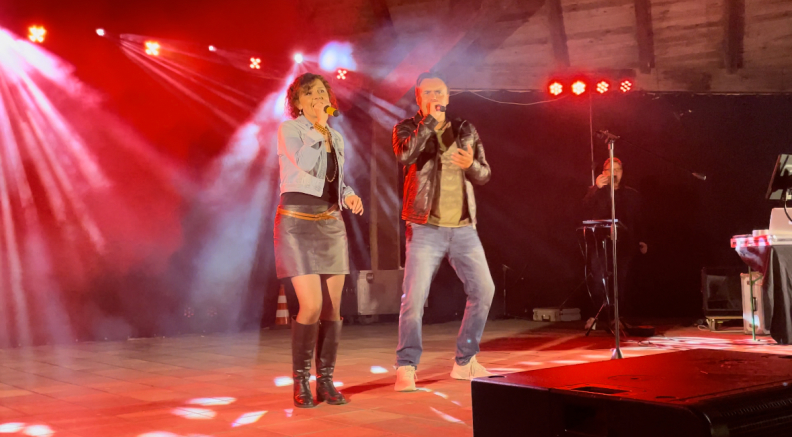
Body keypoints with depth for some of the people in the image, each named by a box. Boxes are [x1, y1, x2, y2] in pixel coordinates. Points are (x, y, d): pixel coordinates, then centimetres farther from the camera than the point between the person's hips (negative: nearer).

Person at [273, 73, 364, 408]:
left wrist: (349, 196, 2)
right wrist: (318, 126, -13)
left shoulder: (335, 137, 14)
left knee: (333, 308, 3)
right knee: (311, 306, -13)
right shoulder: (289, 129, -4)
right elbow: (305, 166, -21)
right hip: (298, 222, -6)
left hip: (332, 225, 6)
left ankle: (326, 381, 13)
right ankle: (301, 381, 3)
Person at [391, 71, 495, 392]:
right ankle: (406, 368, -1)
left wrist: (471, 165, -12)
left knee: (483, 290, 5)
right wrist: (429, 120, -16)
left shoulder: (465, 131, 13)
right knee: (414, 297, -12)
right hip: (426, 229, -4)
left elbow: (485, 175, 10)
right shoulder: (407, 128, 3)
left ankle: (464, 362, 19)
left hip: (463, 228, 4)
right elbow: (405, 156, -20)